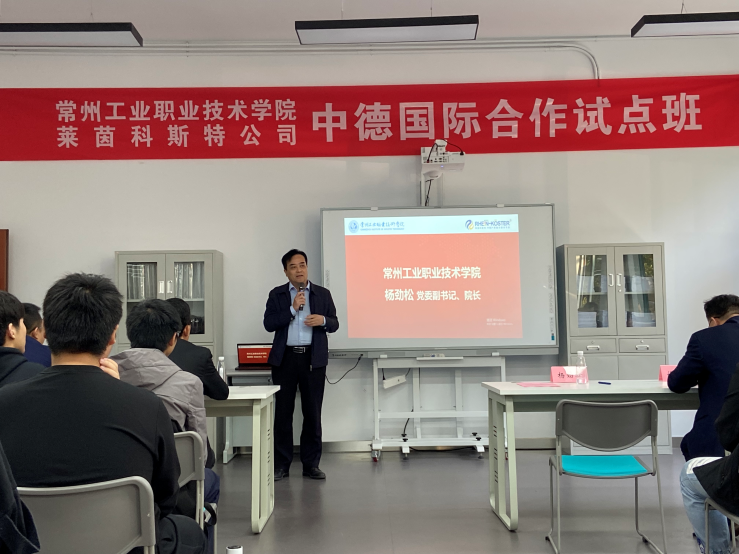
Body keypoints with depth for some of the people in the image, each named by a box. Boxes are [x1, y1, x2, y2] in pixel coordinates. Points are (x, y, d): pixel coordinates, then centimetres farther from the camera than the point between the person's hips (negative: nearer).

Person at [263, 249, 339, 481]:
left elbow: (334, 324, 8)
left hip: (313, 359, 1)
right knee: (283, 412, 3)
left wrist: (322, 320, -14)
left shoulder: (323, 294, 8)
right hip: (285, 358, 0)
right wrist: (292, 309, -14)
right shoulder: (276, 294, 6)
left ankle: (311, 464, 14)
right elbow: (269, 324, -5)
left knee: (313, 412, 4)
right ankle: (281, 464, 12)